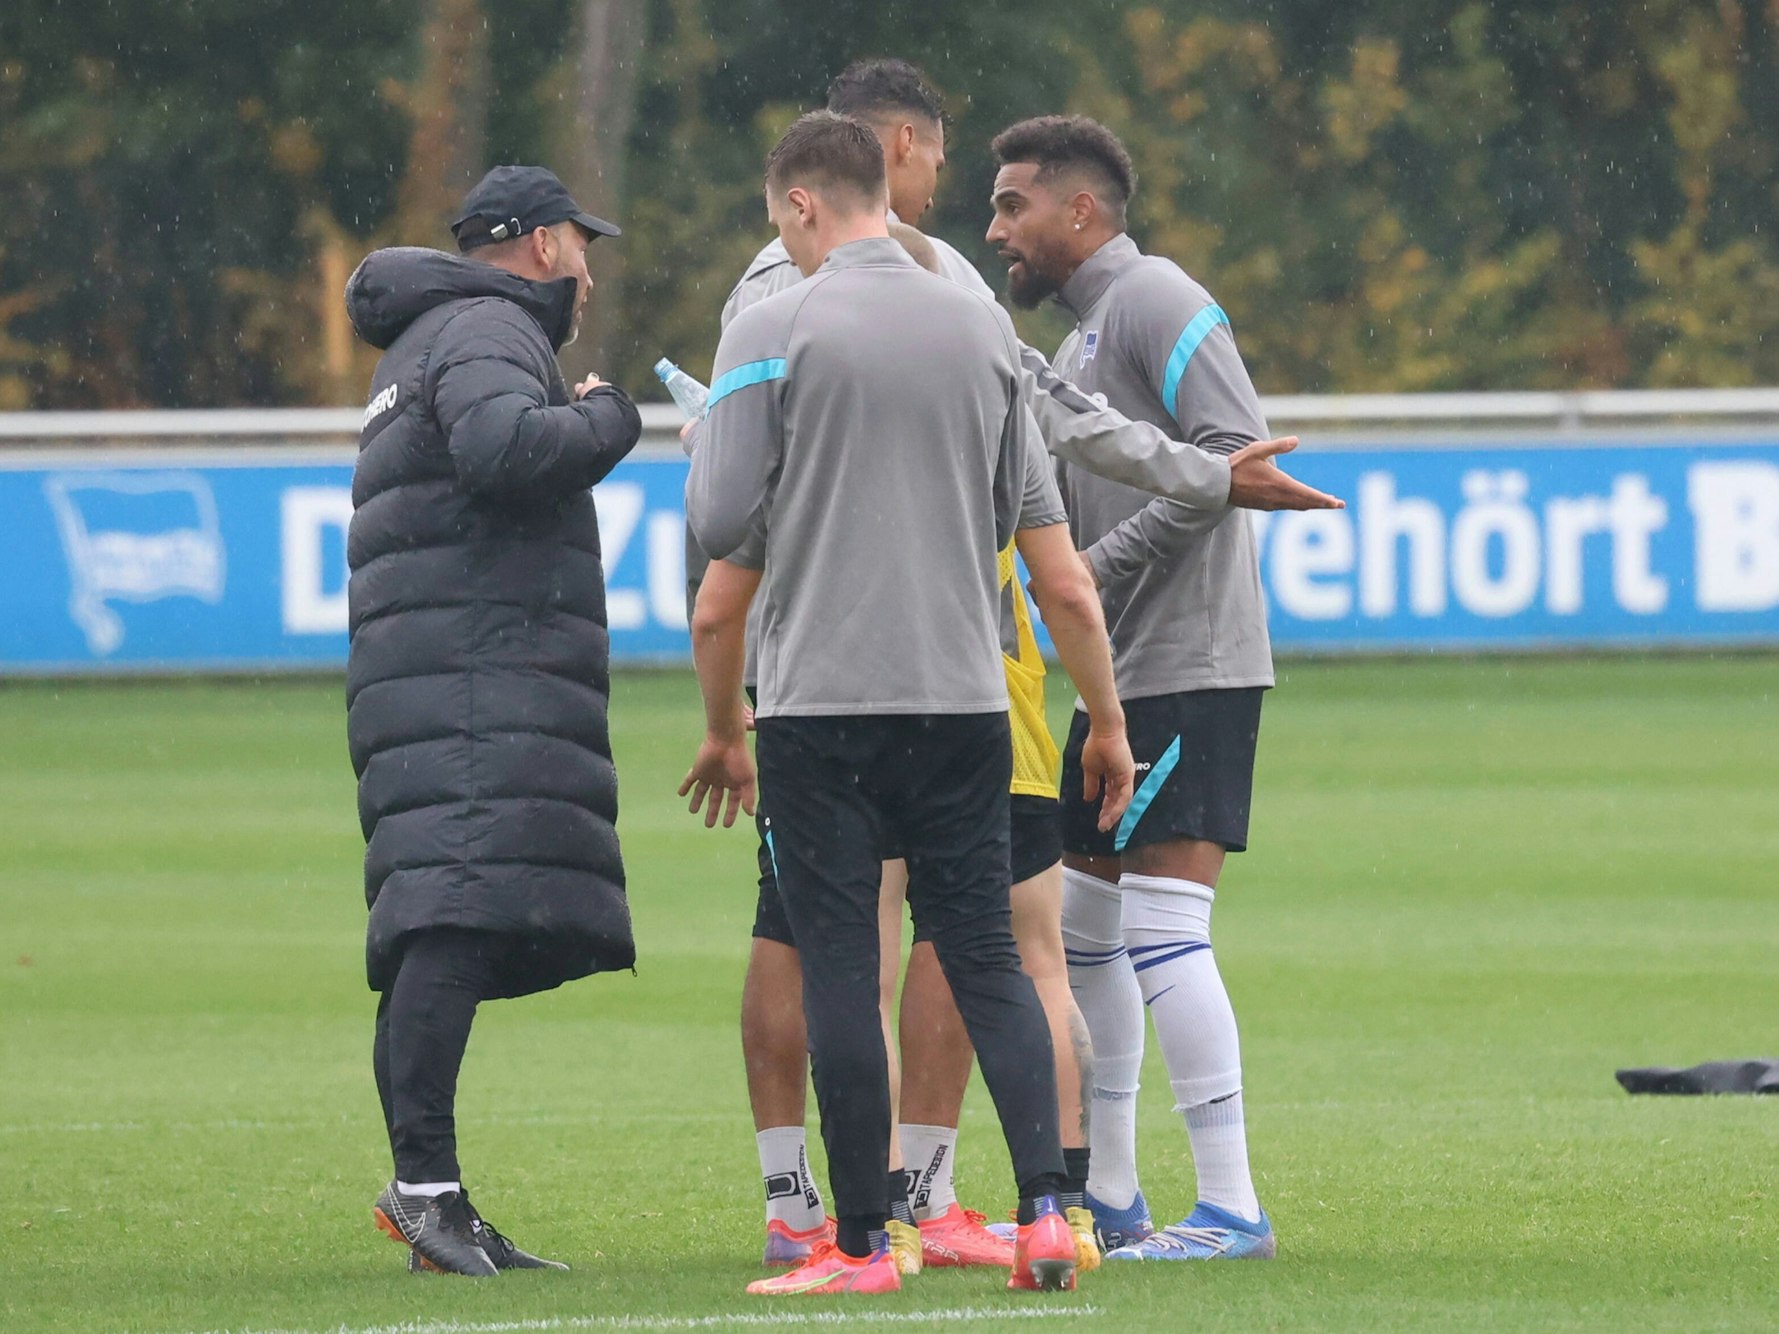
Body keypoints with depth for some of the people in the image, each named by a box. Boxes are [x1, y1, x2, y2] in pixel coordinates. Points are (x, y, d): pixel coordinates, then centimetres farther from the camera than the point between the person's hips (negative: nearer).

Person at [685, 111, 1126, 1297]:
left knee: (841, 971, 1)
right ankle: (1045, 1209, -6)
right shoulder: (985, 329, 7)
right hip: (964, 692, 4)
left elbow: (721, 523, -9)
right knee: (987, 957, 7)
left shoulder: (772, 333, -7)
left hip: (823, 697, -4)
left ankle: (861, 1243, 0)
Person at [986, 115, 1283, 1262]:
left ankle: (1232, 1209, -13)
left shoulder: (1154, 300, -9)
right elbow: (1053, 512, 23)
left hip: (1192, 667, -10)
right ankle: (1108, 1196, 22)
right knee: (1084, 924, 14)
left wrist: (1106, 563, -18)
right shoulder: (1080, 340, 21)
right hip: (1126, 676, 10)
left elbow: (1237, 452, -20)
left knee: (1164, 931, -13)